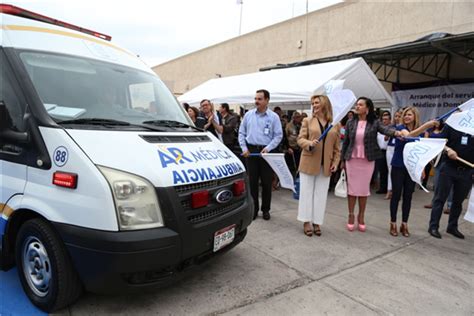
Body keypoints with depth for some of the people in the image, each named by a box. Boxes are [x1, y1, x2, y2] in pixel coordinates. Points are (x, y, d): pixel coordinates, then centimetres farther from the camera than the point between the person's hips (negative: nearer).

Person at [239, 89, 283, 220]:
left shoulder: (273, 117, 0)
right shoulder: (248, 115, 6)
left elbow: (278, 135, -1)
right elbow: (241, 133, 10)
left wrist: (268, 148, -13)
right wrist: (244, 148, 0)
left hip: (266, 151, -1)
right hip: (251, 150, 2)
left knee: (266, 182, 6)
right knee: (252, 181, 5)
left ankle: (265, 209, 19)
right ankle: (253, 208, 16)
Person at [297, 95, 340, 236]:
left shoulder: (335, 124, 7)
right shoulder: (307, 121, 2)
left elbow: (336, 147, 9)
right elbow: (300, 139, -1)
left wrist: (335, 162, 0)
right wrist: (309, 144, -22)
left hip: (325, 166, 2)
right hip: (308, 163, -1)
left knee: (321, 195, 8)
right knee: (307, 193, 5)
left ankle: (317, 222, 19)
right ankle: (306, 222, 16)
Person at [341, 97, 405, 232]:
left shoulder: (374, 123, -2)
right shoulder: (350, 123, 2)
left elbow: (385, 129, -20)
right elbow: (345, 142, 6)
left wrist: (396, 132, -42)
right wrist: (343, 159, 6)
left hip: (367, 160, -1)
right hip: (352, 159, 1)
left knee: (364, 188, 7)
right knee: (352, 187, 5)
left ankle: (361, 216, 21)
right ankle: (351, 216, 17)